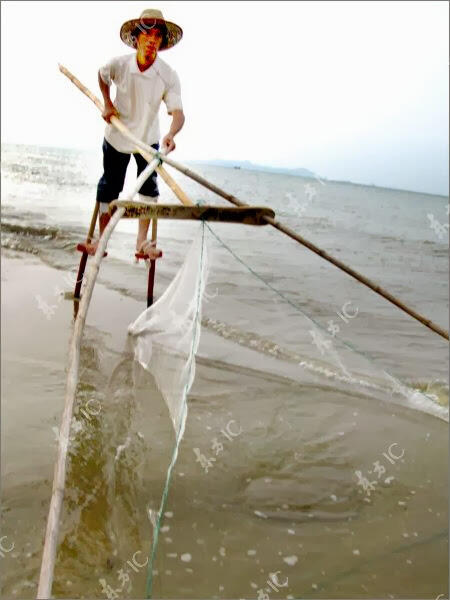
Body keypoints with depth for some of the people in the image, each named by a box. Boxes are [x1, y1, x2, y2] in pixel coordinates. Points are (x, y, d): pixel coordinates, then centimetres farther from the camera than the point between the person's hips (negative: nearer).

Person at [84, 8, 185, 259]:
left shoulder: (169, 76, -20)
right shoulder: (119, 64, -18)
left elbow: (178, 112, -30)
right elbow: (102, 75, 7)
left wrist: (171, 134, -50)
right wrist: (107, 103, -4)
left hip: (148, 139, 0)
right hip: (116, 136, 0)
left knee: (149, 187, -7)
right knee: (109, 189, 7)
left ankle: (142, 241, 2)